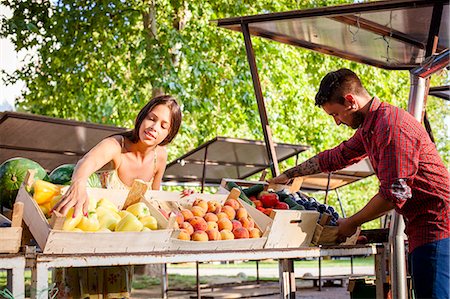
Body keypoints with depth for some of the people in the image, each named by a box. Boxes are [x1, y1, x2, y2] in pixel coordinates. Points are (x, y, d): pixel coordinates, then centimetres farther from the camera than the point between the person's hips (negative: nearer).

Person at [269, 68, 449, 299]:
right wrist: (289, 174, 33)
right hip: (421, 227, 10)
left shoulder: (392, 126, -18)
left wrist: (352, 223, -8)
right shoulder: (368, 128, 15)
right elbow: (335, 157, 30)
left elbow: (393, 195, -21)